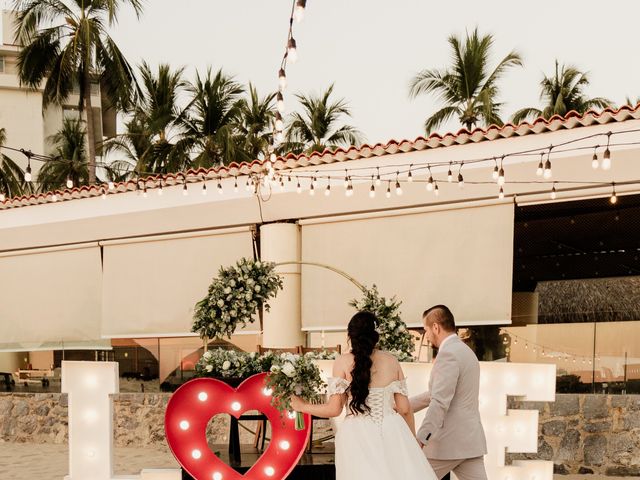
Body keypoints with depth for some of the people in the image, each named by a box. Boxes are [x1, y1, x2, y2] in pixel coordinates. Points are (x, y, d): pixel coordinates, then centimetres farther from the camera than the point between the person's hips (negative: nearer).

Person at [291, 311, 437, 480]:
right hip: (392, 433, 2)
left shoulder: (343, 362, 0)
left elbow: (334, 409, -3)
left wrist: (302, 406, 13)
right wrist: (413, 440, 21)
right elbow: (404, 409, 8)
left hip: (358, 436, -2)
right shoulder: (392, 361, 7)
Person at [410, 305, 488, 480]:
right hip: (470, 440, 9)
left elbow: (439, 403, -23)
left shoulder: (448, 354, -14)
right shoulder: (466, 352, 17)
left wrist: (419, 440, -25)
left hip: (449, 442, -9)